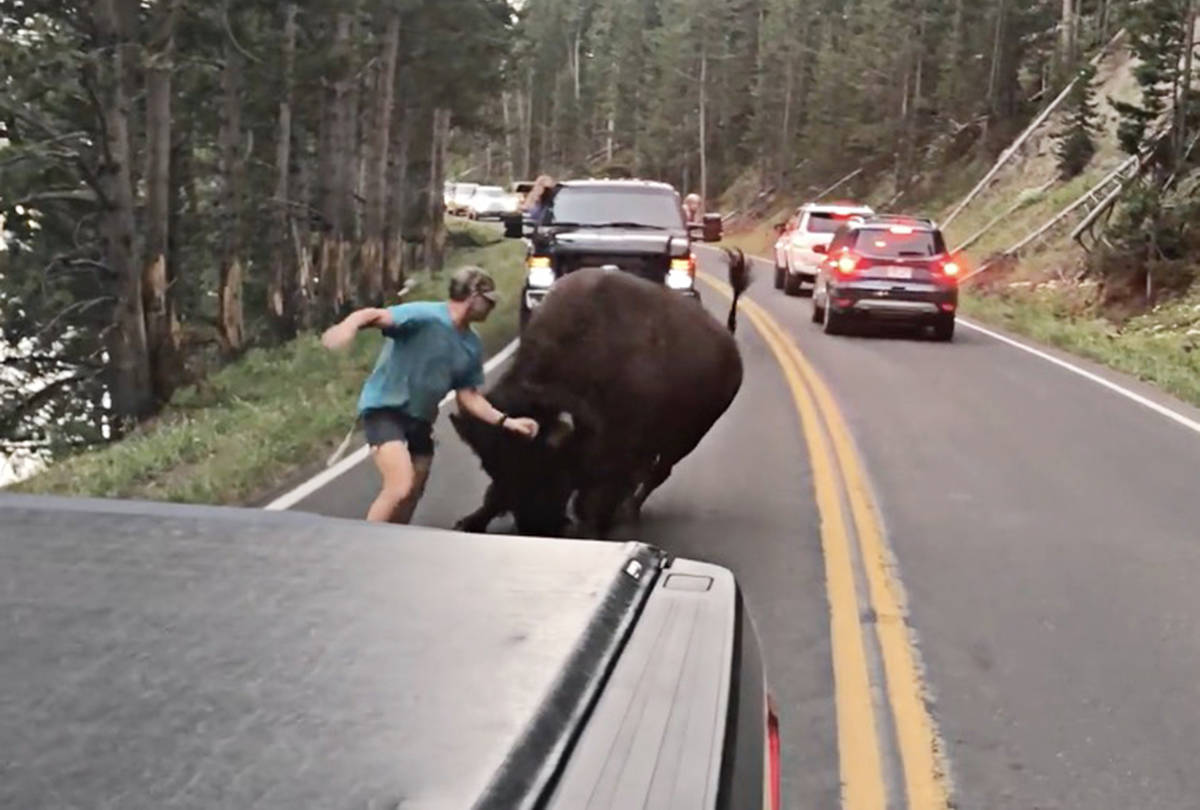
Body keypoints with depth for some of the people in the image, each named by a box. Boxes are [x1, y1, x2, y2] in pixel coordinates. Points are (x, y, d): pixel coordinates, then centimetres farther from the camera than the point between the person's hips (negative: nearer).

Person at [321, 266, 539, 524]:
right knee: (401, 488, -25)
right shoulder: (426, 316, -19)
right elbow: (375, 316, -34)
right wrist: (349, 325, -57)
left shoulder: (472, 346, 5)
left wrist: (505, 421, 1)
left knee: (412, 497, 15)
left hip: (420, 418, 8)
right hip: (385, 408, -8)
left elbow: (468, 396, 13)